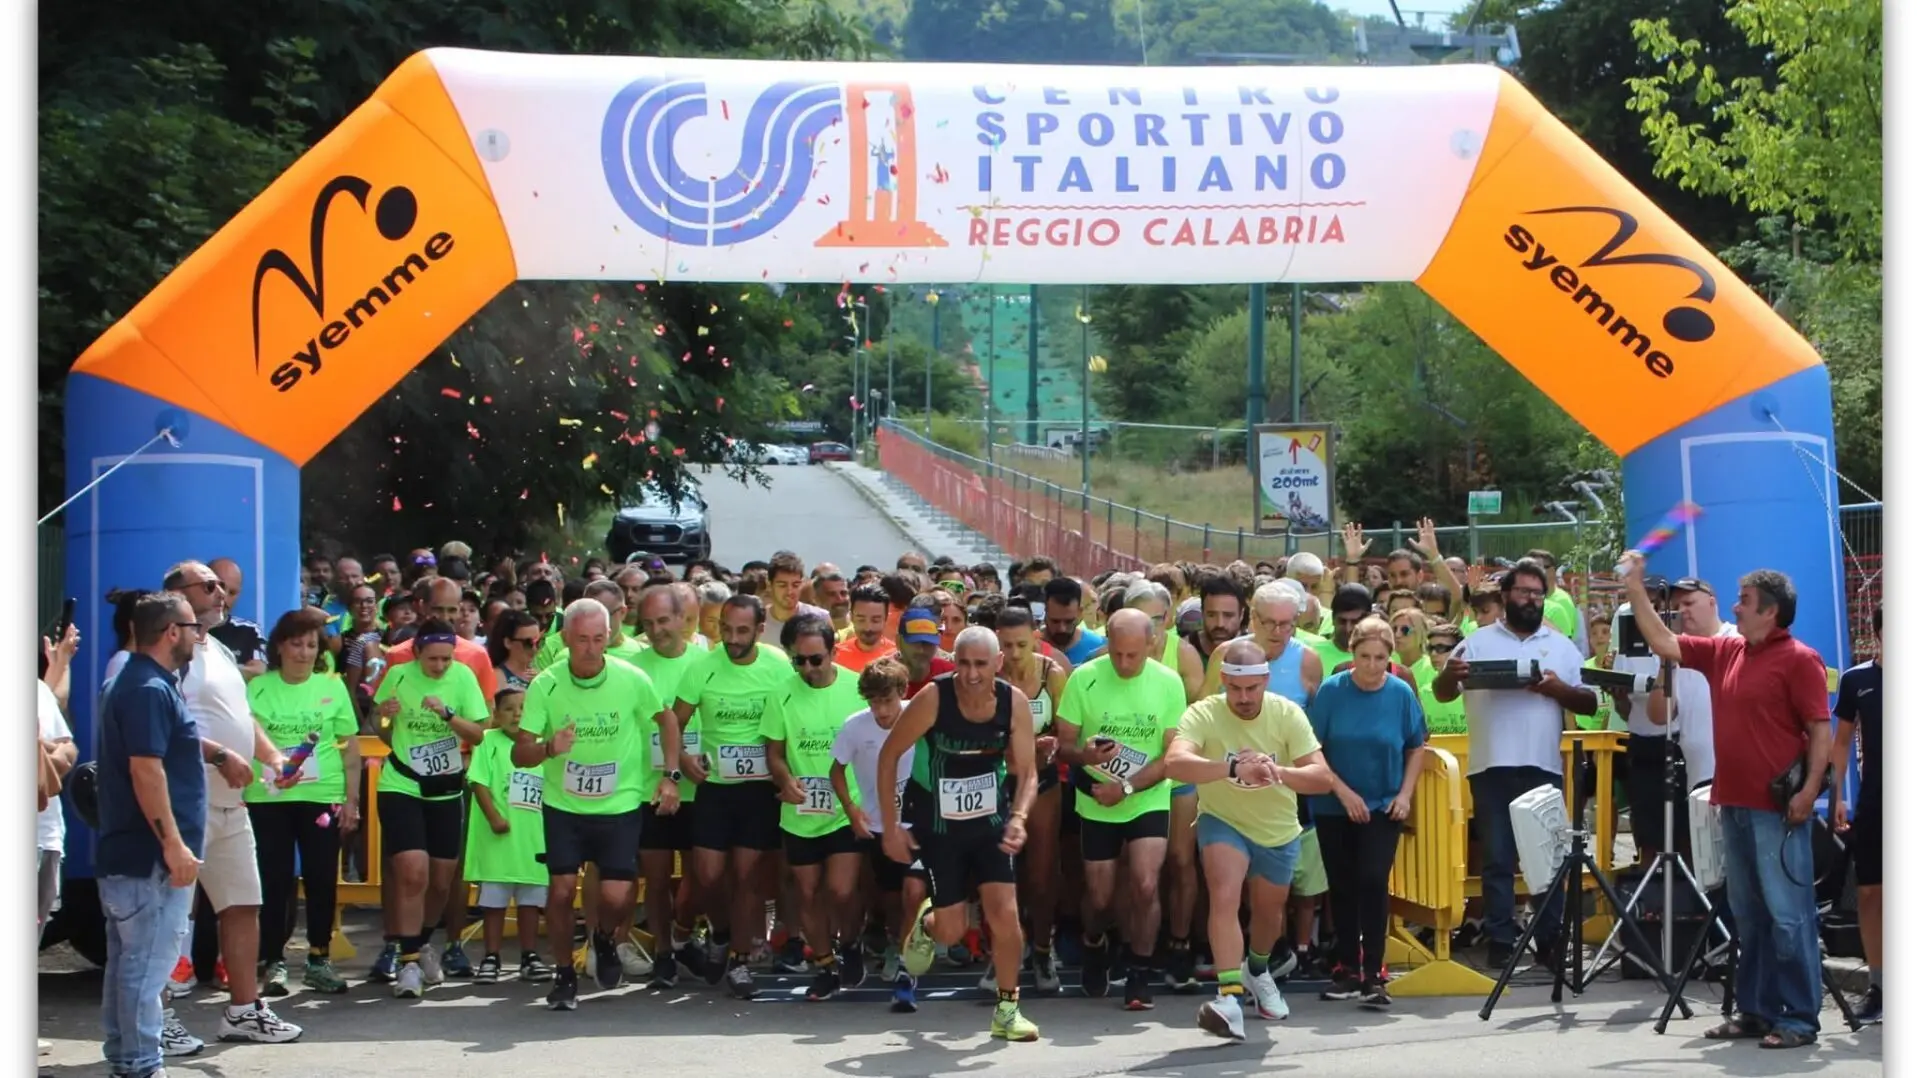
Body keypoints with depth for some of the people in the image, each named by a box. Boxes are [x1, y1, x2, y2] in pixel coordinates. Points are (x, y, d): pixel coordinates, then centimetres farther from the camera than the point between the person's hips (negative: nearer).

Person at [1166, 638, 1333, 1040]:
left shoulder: (1287, 713, -18)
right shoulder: (1203, 714, -24)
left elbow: (1322, 777, -25)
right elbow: (1174, 762, -43)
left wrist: (1278, 772, -46)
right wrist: (1234, 769, -58)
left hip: (1278, 831, 3)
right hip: (1223, 823, -3)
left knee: (1269, 913, 21)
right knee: (1225, 897, -28)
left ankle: (1257, 969, 53)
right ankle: (1230, 996, -31)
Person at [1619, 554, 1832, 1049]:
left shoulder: (1799, 659, -7)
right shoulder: (1724, 652, 13)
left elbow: (1820, 730, -10)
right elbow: (1663, 643, 19)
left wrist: (1811, 789, -18)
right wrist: (1635, 590, 15)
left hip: (1778, 808, -8)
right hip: (1734, 803, 8)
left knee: (1789, 914, -6)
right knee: (1748, 915, 11)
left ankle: (1801, 1019, -3)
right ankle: (1757, 1010, 18)